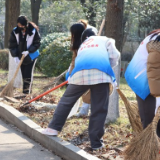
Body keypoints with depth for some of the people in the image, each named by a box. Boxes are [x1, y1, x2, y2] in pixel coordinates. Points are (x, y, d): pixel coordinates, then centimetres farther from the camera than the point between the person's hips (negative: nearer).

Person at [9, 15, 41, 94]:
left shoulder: (34, 31, -17)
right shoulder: (15, 31, -9)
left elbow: (37, 43, -10)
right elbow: (12, 45, -3)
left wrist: (29, 51, -22)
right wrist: (15, 56, -10)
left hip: (31, 56, -3)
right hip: (20, 57, 3)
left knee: (28, 74, -9)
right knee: (24, 75, 7)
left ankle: (26, 92, -3)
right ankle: (26, 92, 16)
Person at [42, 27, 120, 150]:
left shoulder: (82, 46, 40)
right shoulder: (105, 40, 31)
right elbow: (115, 56, 17)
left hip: (80, 71, 3)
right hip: (101, 72, -3)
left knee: (67, 99, 21)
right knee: (99, 109, 4)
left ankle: (54, 128, 22)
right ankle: (96, 142, 7)